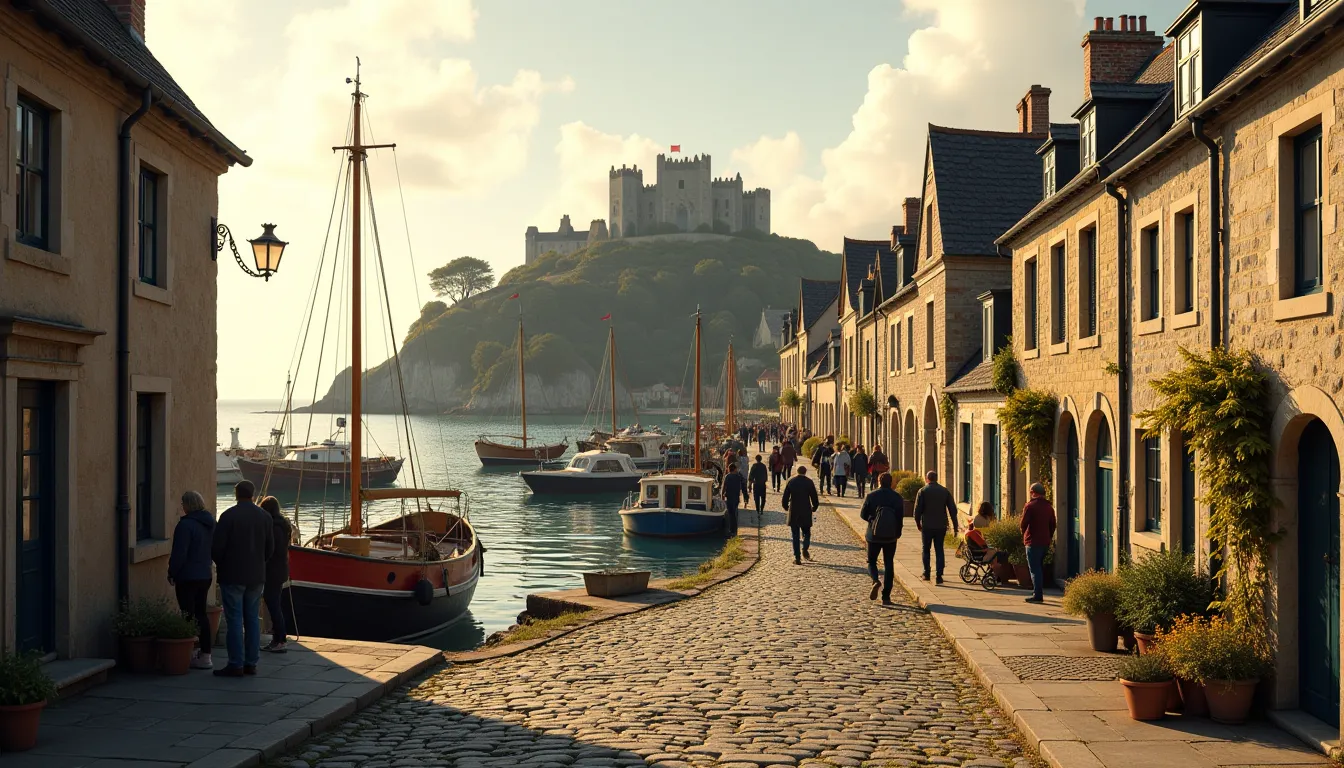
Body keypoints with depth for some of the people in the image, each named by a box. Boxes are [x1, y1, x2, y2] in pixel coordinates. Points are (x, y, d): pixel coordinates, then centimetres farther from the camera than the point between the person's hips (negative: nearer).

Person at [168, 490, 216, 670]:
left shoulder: (186, 525, -17)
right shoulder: (210, 523, 9)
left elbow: (179, 554, -17)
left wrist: (172, 573, -7)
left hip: (187, 577, -8)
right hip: (205, 575, 8)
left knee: (189, 616, -3)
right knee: (201, 614, 14)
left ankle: (191, 655, -3)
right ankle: (205, 654, 15)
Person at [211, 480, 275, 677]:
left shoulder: (229, 516, -12)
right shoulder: (264, 516, 5)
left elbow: (217, 547, -12)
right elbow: (270, 548, 9)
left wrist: (220, 564, 7)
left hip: (232, 575, -5)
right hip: (256, 576, 5)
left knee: (235, 620, -3)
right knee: (253, 619, 10)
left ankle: (236, 665, -3)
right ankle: (251, 663, 12)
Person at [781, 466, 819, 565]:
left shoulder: (791, 482, 1)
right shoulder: (809, 482, -3)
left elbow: (785, 498, 2)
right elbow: (814, 498, -2)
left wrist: (786, 508, 18)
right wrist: (814, 508, 15)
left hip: (793, 513, 1)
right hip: (806, 513, -1)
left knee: (795, 535, 5)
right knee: (806, 533, 15)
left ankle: (797, 557, -1)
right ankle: (805, 549, -10)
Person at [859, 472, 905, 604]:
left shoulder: (871, 496, -9)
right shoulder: (897, 498, -4)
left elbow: (863, 514, -4)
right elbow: (901, 516, -2)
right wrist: (897, 533, 11)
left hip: (874, 535, -1)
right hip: (891, 536, 2)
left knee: (871, 561, 15)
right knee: (888, 565, 10)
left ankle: (875, 581, -16)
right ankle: (886, 597, 6)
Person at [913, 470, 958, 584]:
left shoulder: (922, 491, -4)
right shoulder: (945, 491, 5)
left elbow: (917, 510, -7)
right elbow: (953, 509, 4)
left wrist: (918, 524, 6)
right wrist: (955, 526, 7)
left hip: (927, 526, -2)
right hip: (941, 526, 2)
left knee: (926, 550, 13)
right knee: (939, 550, 7)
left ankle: (926, 574, 14)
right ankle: (939, 575, 0)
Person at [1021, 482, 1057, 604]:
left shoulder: (1030, 505, -10)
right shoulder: (1049, 507, 10)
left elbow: (1023, 523, -13)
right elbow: (1053, 525, 12)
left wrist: (1024, 534, 6)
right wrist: (1049, 538, 19)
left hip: (1033, 541, -7)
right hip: (1045, 542, 7)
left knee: (1035, 568, -5)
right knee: (1040, 567, 17)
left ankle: (1037, 595, -8)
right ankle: (1038, 593, 20)